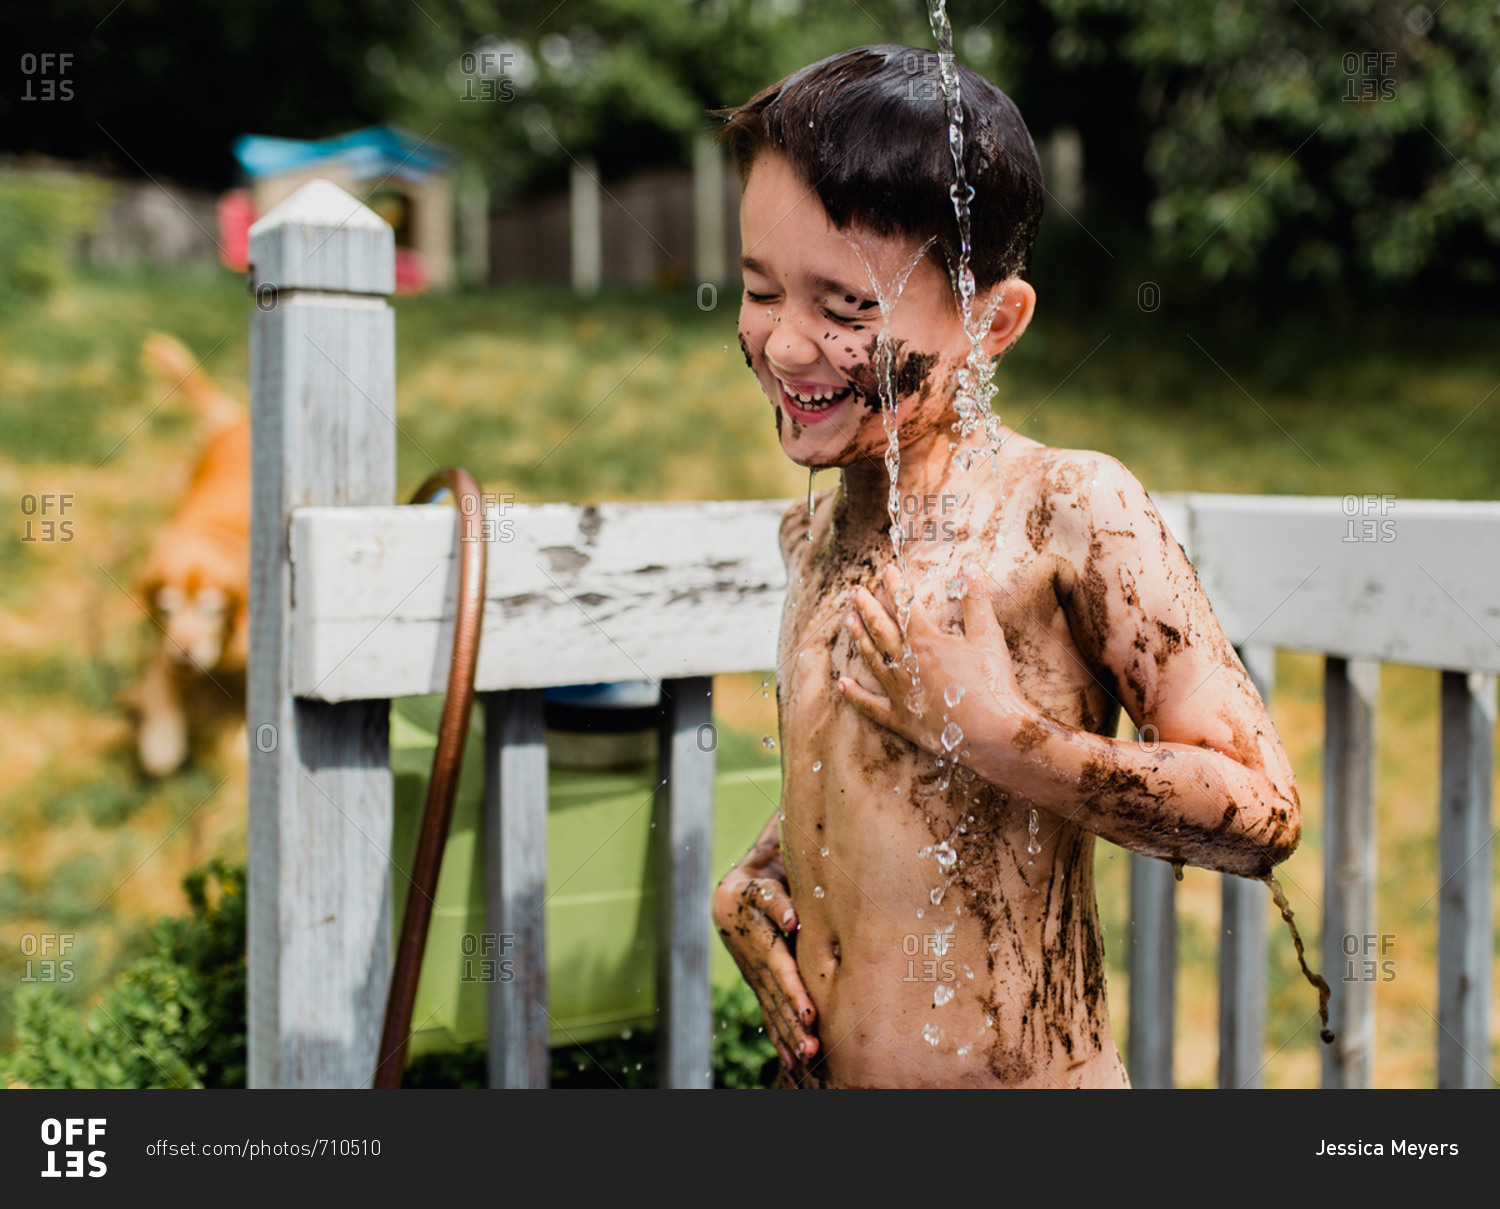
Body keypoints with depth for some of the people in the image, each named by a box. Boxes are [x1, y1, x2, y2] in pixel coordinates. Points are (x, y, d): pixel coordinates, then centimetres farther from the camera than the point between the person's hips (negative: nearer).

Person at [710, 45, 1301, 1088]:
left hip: (1023, 1077, -5)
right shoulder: (813, 532, 3)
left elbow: (1263, 815, -17)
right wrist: (753, 881, 1)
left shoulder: (1068, 509, -16)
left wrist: (998, 732, -21)